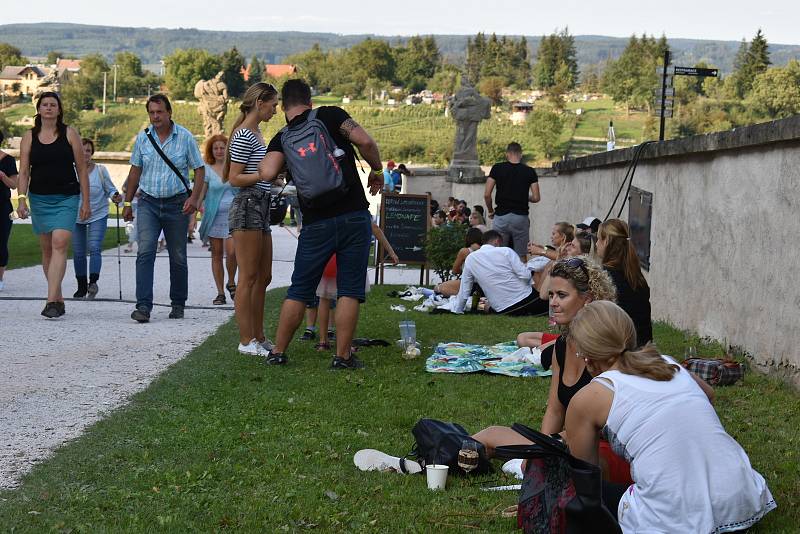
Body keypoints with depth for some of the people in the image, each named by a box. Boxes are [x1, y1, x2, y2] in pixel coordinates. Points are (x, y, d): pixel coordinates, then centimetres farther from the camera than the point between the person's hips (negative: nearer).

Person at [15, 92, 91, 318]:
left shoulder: (69, 134, 1)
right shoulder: (29, 137, 6)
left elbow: (82, 169, 2)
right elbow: (24, 171, 4)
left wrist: (86, 201, -1)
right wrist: (21, 199, -8)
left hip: (67, 198, -3)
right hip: (39, 198, 3)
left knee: (60, 244, -17)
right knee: (47, 249, 9)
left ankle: (51, 301, -23)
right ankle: (58, 299, 20)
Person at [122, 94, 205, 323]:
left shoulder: (185, 137, -2)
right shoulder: (143, 138, 5)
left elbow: (199, 169, 0)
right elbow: (135, 170, 13)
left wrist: (194, 197, -14)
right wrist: (127, 202, 12)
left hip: (177, 203, -1)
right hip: (148, 203, 1)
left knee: (178, 257, 8)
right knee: (145, 252, -14)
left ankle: (178, 304, 23)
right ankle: (143, 306, -18)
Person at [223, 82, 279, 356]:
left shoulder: (256, 133, 19)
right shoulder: (243, 135, -11)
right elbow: (234, 178, -14)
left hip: (261, 209, 10)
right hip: (247, 207, -10)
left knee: (263, 277, 12)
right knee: (248, 277, -6)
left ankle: (259, 338, 18)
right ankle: (246, 341, -1)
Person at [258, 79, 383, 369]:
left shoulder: (282, 139, 5)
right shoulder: (330, 115, 1)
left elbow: (268, 173, -13)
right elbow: (365, 142, -11)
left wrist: (264, 159, 9)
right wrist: (377, 170, 6)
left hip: (317, 224, 2)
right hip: (354, 216, -1)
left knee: (299, 290, 13)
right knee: (349, 290, 5)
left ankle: (278, 352, 18)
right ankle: (342, 356, 5)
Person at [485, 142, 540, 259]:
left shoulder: (497, 168, 1)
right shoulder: (529, 171, 2)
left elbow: (487, 195, -3)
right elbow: (536, 198, -1)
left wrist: (490, 211, 12)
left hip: (501, 215, 0)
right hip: (521, 217, 0)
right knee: (521, 257, 5)